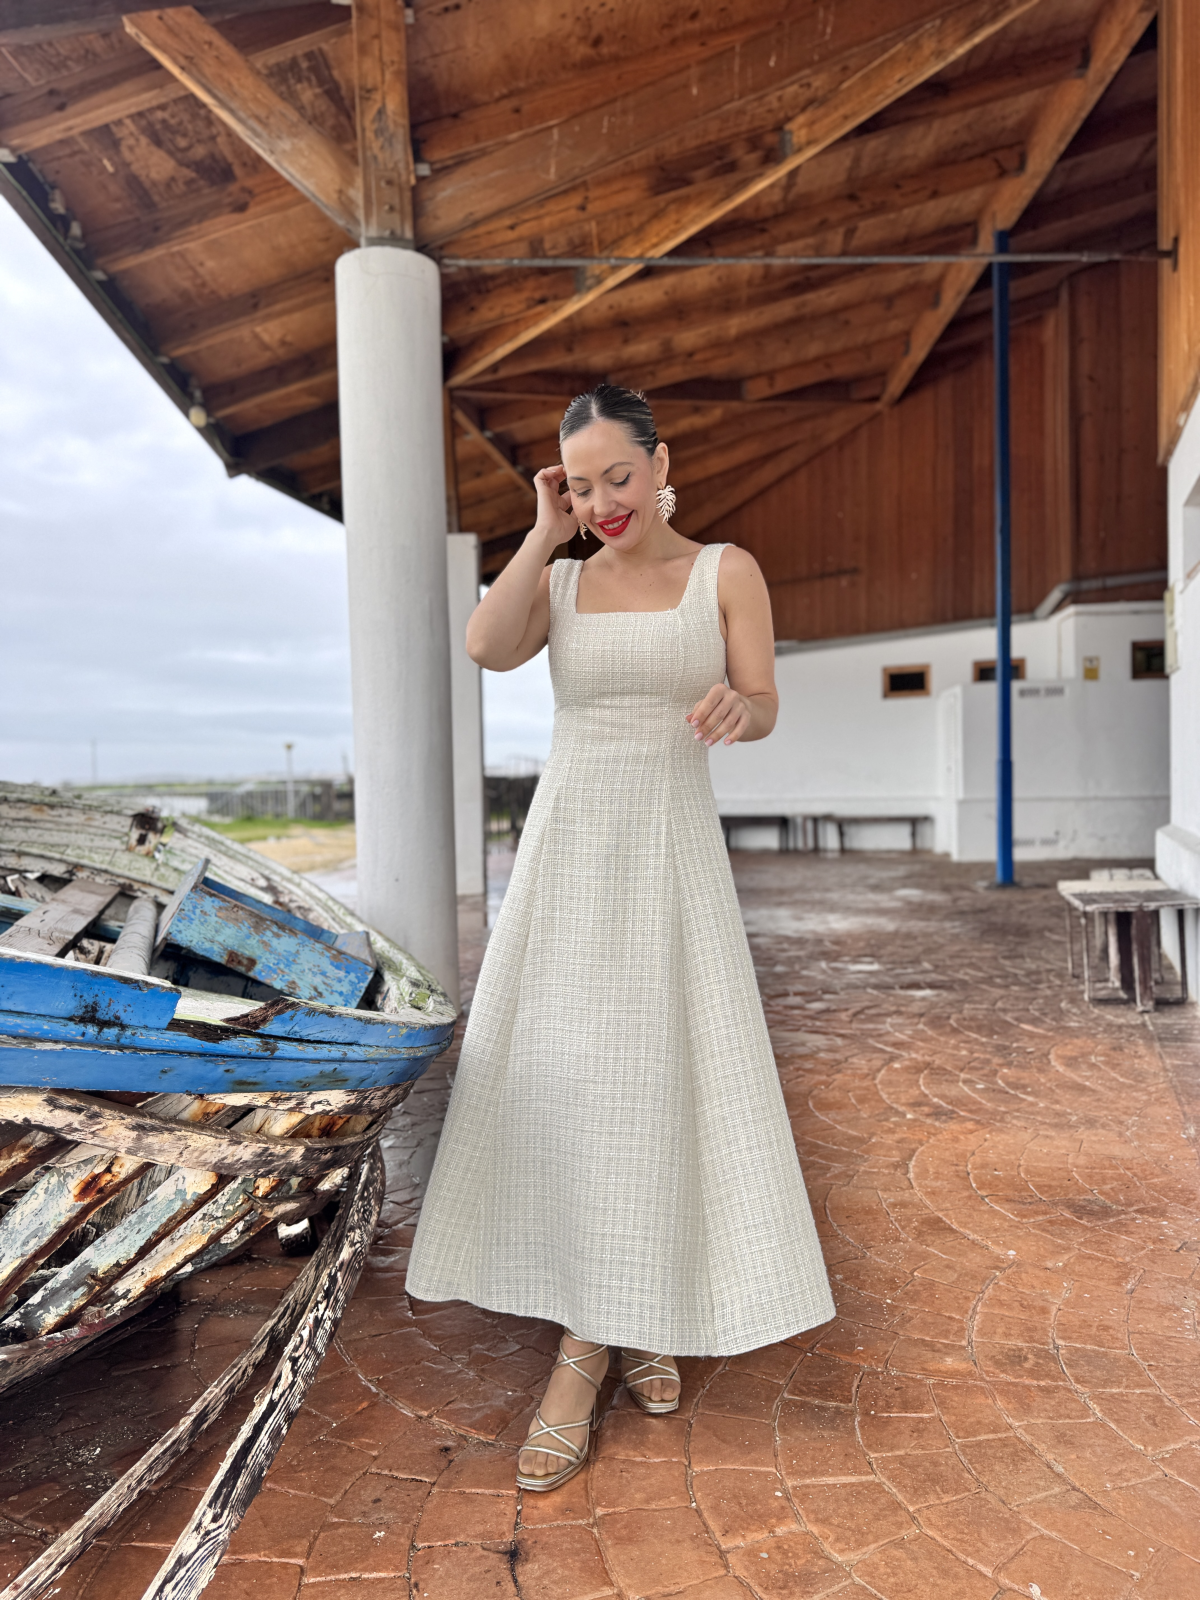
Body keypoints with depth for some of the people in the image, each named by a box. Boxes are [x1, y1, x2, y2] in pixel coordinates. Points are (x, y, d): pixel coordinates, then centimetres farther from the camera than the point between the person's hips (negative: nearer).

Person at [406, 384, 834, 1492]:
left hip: (674, 852, -2)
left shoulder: (727, 571, 5)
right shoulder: (562, 581, 12)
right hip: (568, 845, 2)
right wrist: (547, 532, -1)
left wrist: (734, 708, -27)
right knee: (561, 1080, -1)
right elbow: (487, 648, -9)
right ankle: (597, 1329, 14)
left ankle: (644, 1313, 16)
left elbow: (763, 711, -4)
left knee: (664, 1081, -3)